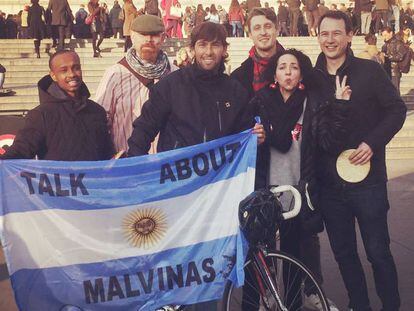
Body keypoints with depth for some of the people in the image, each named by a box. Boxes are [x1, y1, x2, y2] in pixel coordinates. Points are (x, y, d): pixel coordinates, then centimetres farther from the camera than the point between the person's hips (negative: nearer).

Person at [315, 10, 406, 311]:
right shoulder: (312, 78, 5)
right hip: (330, 184, 3)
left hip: (367, 180, -3)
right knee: (343, 253, 13)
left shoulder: (370, 71, -3)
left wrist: (372, 143, -15)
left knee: (378, 251, 4)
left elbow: (397, 110, -2)